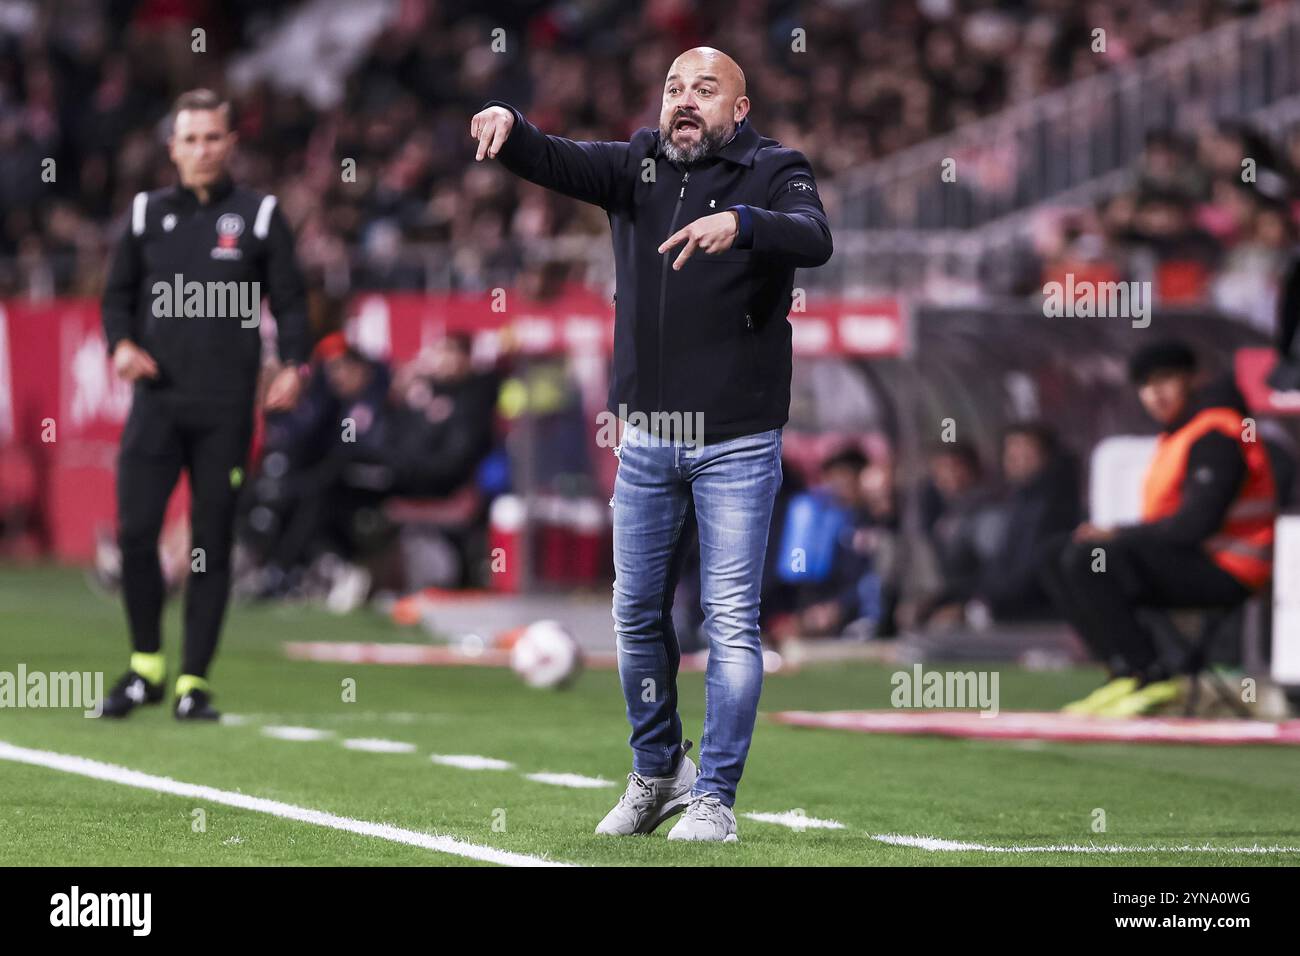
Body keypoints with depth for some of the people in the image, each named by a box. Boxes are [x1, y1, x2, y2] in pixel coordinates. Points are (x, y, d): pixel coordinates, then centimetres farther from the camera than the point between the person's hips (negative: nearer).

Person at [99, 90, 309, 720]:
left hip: (226, 407, -1)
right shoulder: (147, 213, 11)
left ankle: (194, 680, 7)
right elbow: (118, 293, 16)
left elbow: (290, 302, 6)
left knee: (212, 542, 0)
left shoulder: (259, 216, 6)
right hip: (157, 401, 1)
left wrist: (292, 365, -11)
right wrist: (122, 342, -4)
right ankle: (146, 667, 9)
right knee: (135, 532, -9)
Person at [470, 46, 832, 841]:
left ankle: (714, 798, 3)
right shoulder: (637, 169, 7)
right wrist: (506, 124, -31)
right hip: (647, 439, 4)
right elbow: (554, 161, -9)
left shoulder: (773, 173, -5)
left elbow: (814, 239, -25)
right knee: (638, 615, 12)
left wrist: (740, 224, -45)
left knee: (732, 621, -4)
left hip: (738, 443, -4)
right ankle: (657, 775, 29)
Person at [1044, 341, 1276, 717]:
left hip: (1223, 569, -11)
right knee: (1060, 556, 7)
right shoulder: (1177, 435, 18)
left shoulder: (1214, 436, -14)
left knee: (1086, 559, -24)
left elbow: (1196, 523, -23)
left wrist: (1119, 534, -16)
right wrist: (1120, 535, 0)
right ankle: (1125, 673, -4)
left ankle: (1152, 677, -21)